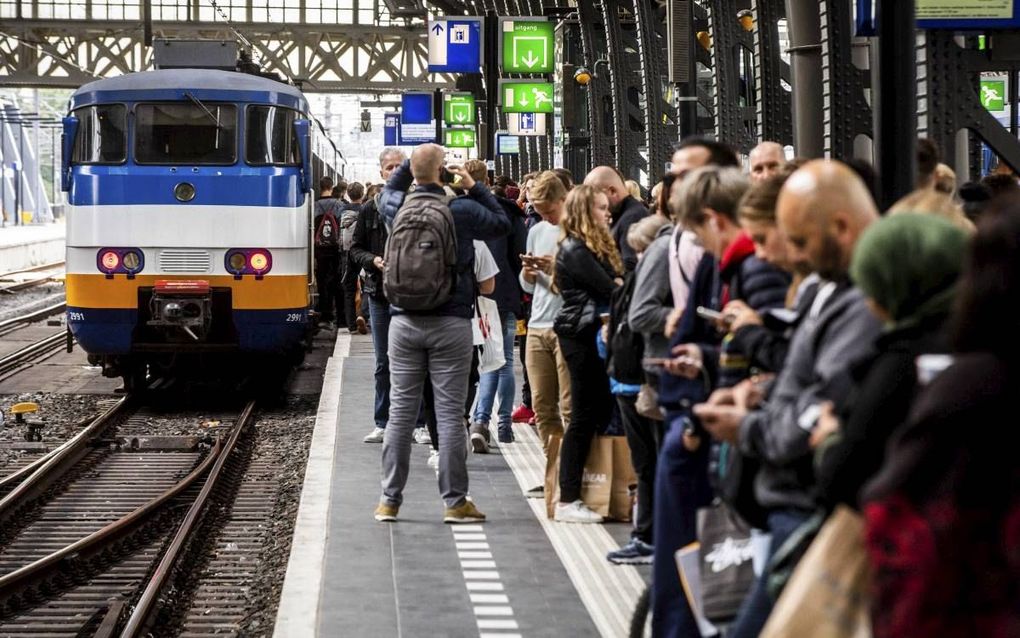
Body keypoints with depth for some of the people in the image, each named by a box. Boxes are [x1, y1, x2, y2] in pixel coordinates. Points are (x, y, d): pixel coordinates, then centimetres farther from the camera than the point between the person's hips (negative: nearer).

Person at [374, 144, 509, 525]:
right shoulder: (462, 210, -8)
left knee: (400, 411, 6)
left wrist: (411, 166, 18)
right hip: (451, 323, -3)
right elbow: (502, 224, 9)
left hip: (404, 321, 3)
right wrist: (474, 187, 11)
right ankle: (455, 501, 2)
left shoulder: (396, 207, 1)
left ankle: (389, 500, 8)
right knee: (450, 414, -1)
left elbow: (389, 191, 26)